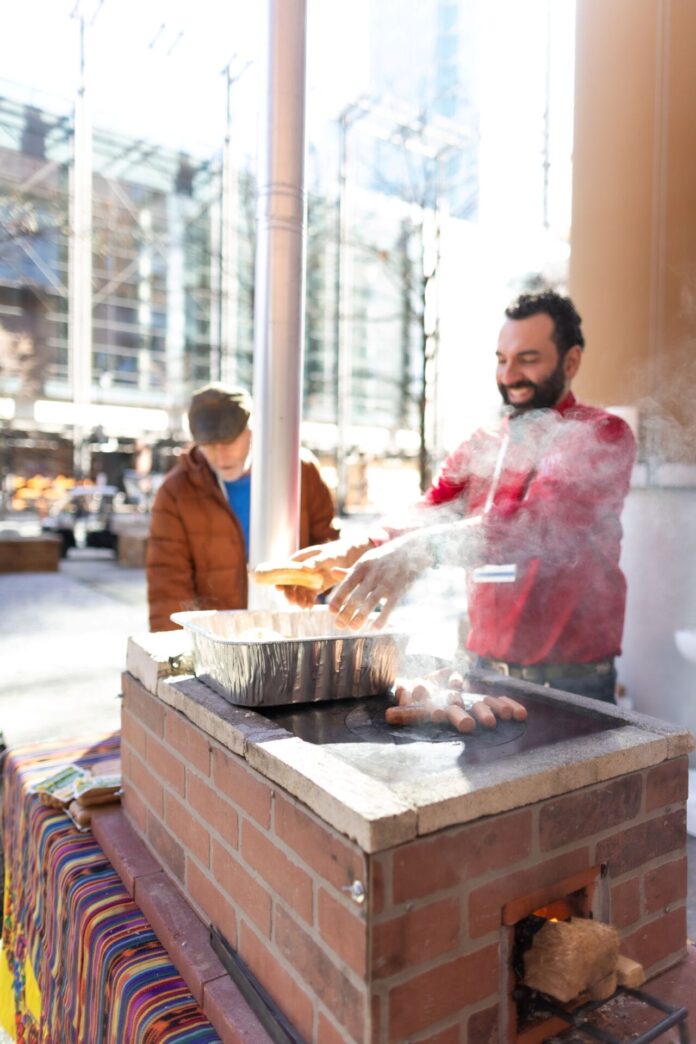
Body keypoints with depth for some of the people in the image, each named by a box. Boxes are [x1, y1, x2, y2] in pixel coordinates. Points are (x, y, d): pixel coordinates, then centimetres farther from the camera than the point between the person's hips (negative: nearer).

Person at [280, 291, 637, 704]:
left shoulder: (603, 436, -10)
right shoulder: (480, 447, 7)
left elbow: (539, 523, -27)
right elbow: (424, 521, -3)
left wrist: (424, 549, -40)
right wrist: (357, 551, -23)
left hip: (572, 682, -4)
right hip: (485, 670, 5)